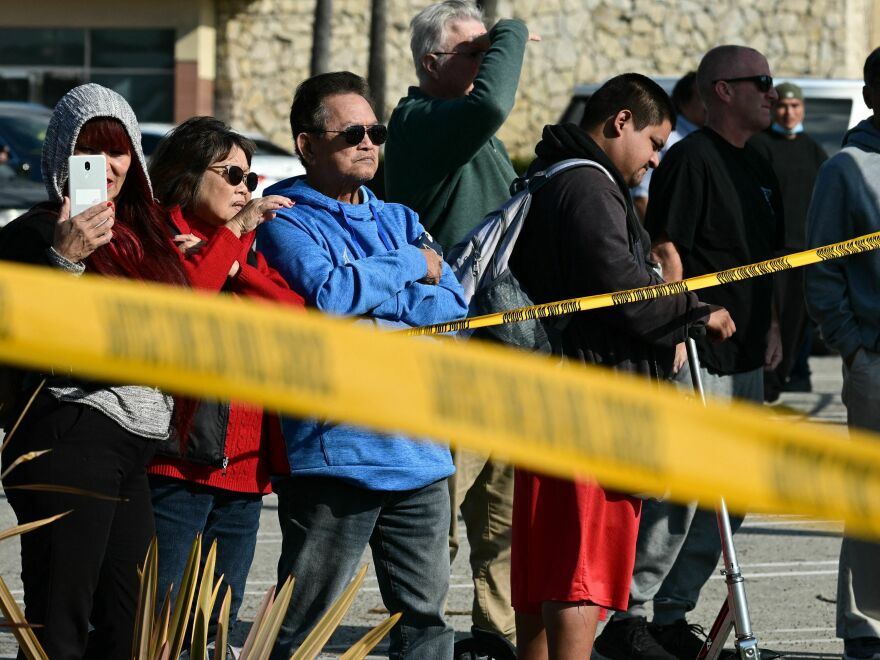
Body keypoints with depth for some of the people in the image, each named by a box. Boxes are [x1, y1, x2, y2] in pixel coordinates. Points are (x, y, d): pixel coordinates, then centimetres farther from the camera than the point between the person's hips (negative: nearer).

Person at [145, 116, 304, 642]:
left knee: (218, 624, 8)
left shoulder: (250, 247, 21)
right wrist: (233, 232, -14)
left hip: (244, 463, 7)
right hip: (179, 460, -7)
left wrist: (233, 268, -7)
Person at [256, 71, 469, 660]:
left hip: (420, 454, 6)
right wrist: (414, 268, -5)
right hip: (336, 452, -6)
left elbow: (454, 306, 4)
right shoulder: (287, 221, -2)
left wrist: (369, 299, -10)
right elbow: (327, 291, -20)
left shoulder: (400, 222, 17)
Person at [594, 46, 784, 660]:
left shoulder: (758, 168, 18)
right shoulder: (691, 158, -10)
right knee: (679, 489, -11)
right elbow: (666, 248, -15)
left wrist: (771, 323, 19)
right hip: (697, 356, -9)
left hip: (745, 356, 9)